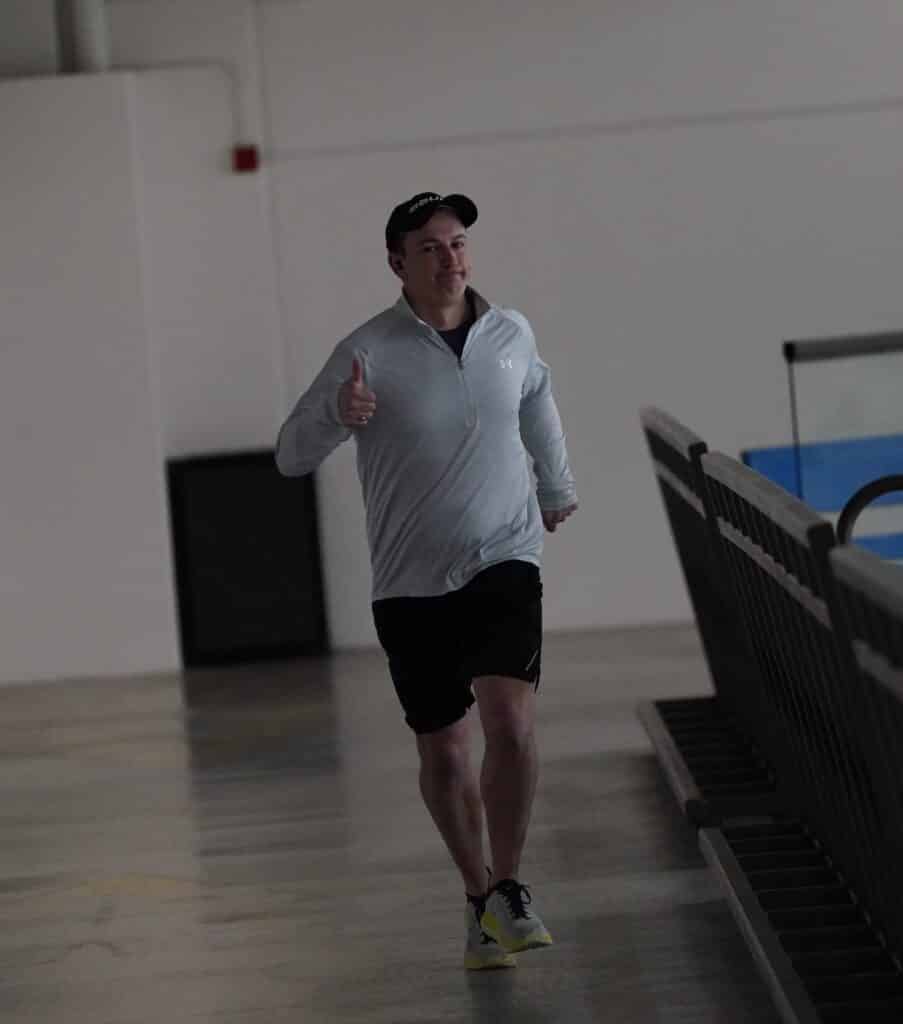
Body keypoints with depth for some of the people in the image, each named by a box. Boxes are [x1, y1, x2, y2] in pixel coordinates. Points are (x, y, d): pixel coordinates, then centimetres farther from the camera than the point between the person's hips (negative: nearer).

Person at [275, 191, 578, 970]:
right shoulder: (370, 352, -9)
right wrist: (339, 415, -32)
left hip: (504, 563, 1)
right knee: (443, 751, 8)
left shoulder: (511, 333, 2)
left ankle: (508, 889, -5)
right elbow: (291, 456, -11)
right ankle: (479, 896, 27)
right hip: (411, 583, -1)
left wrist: (557, 485, 38)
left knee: (510, 722, -19)